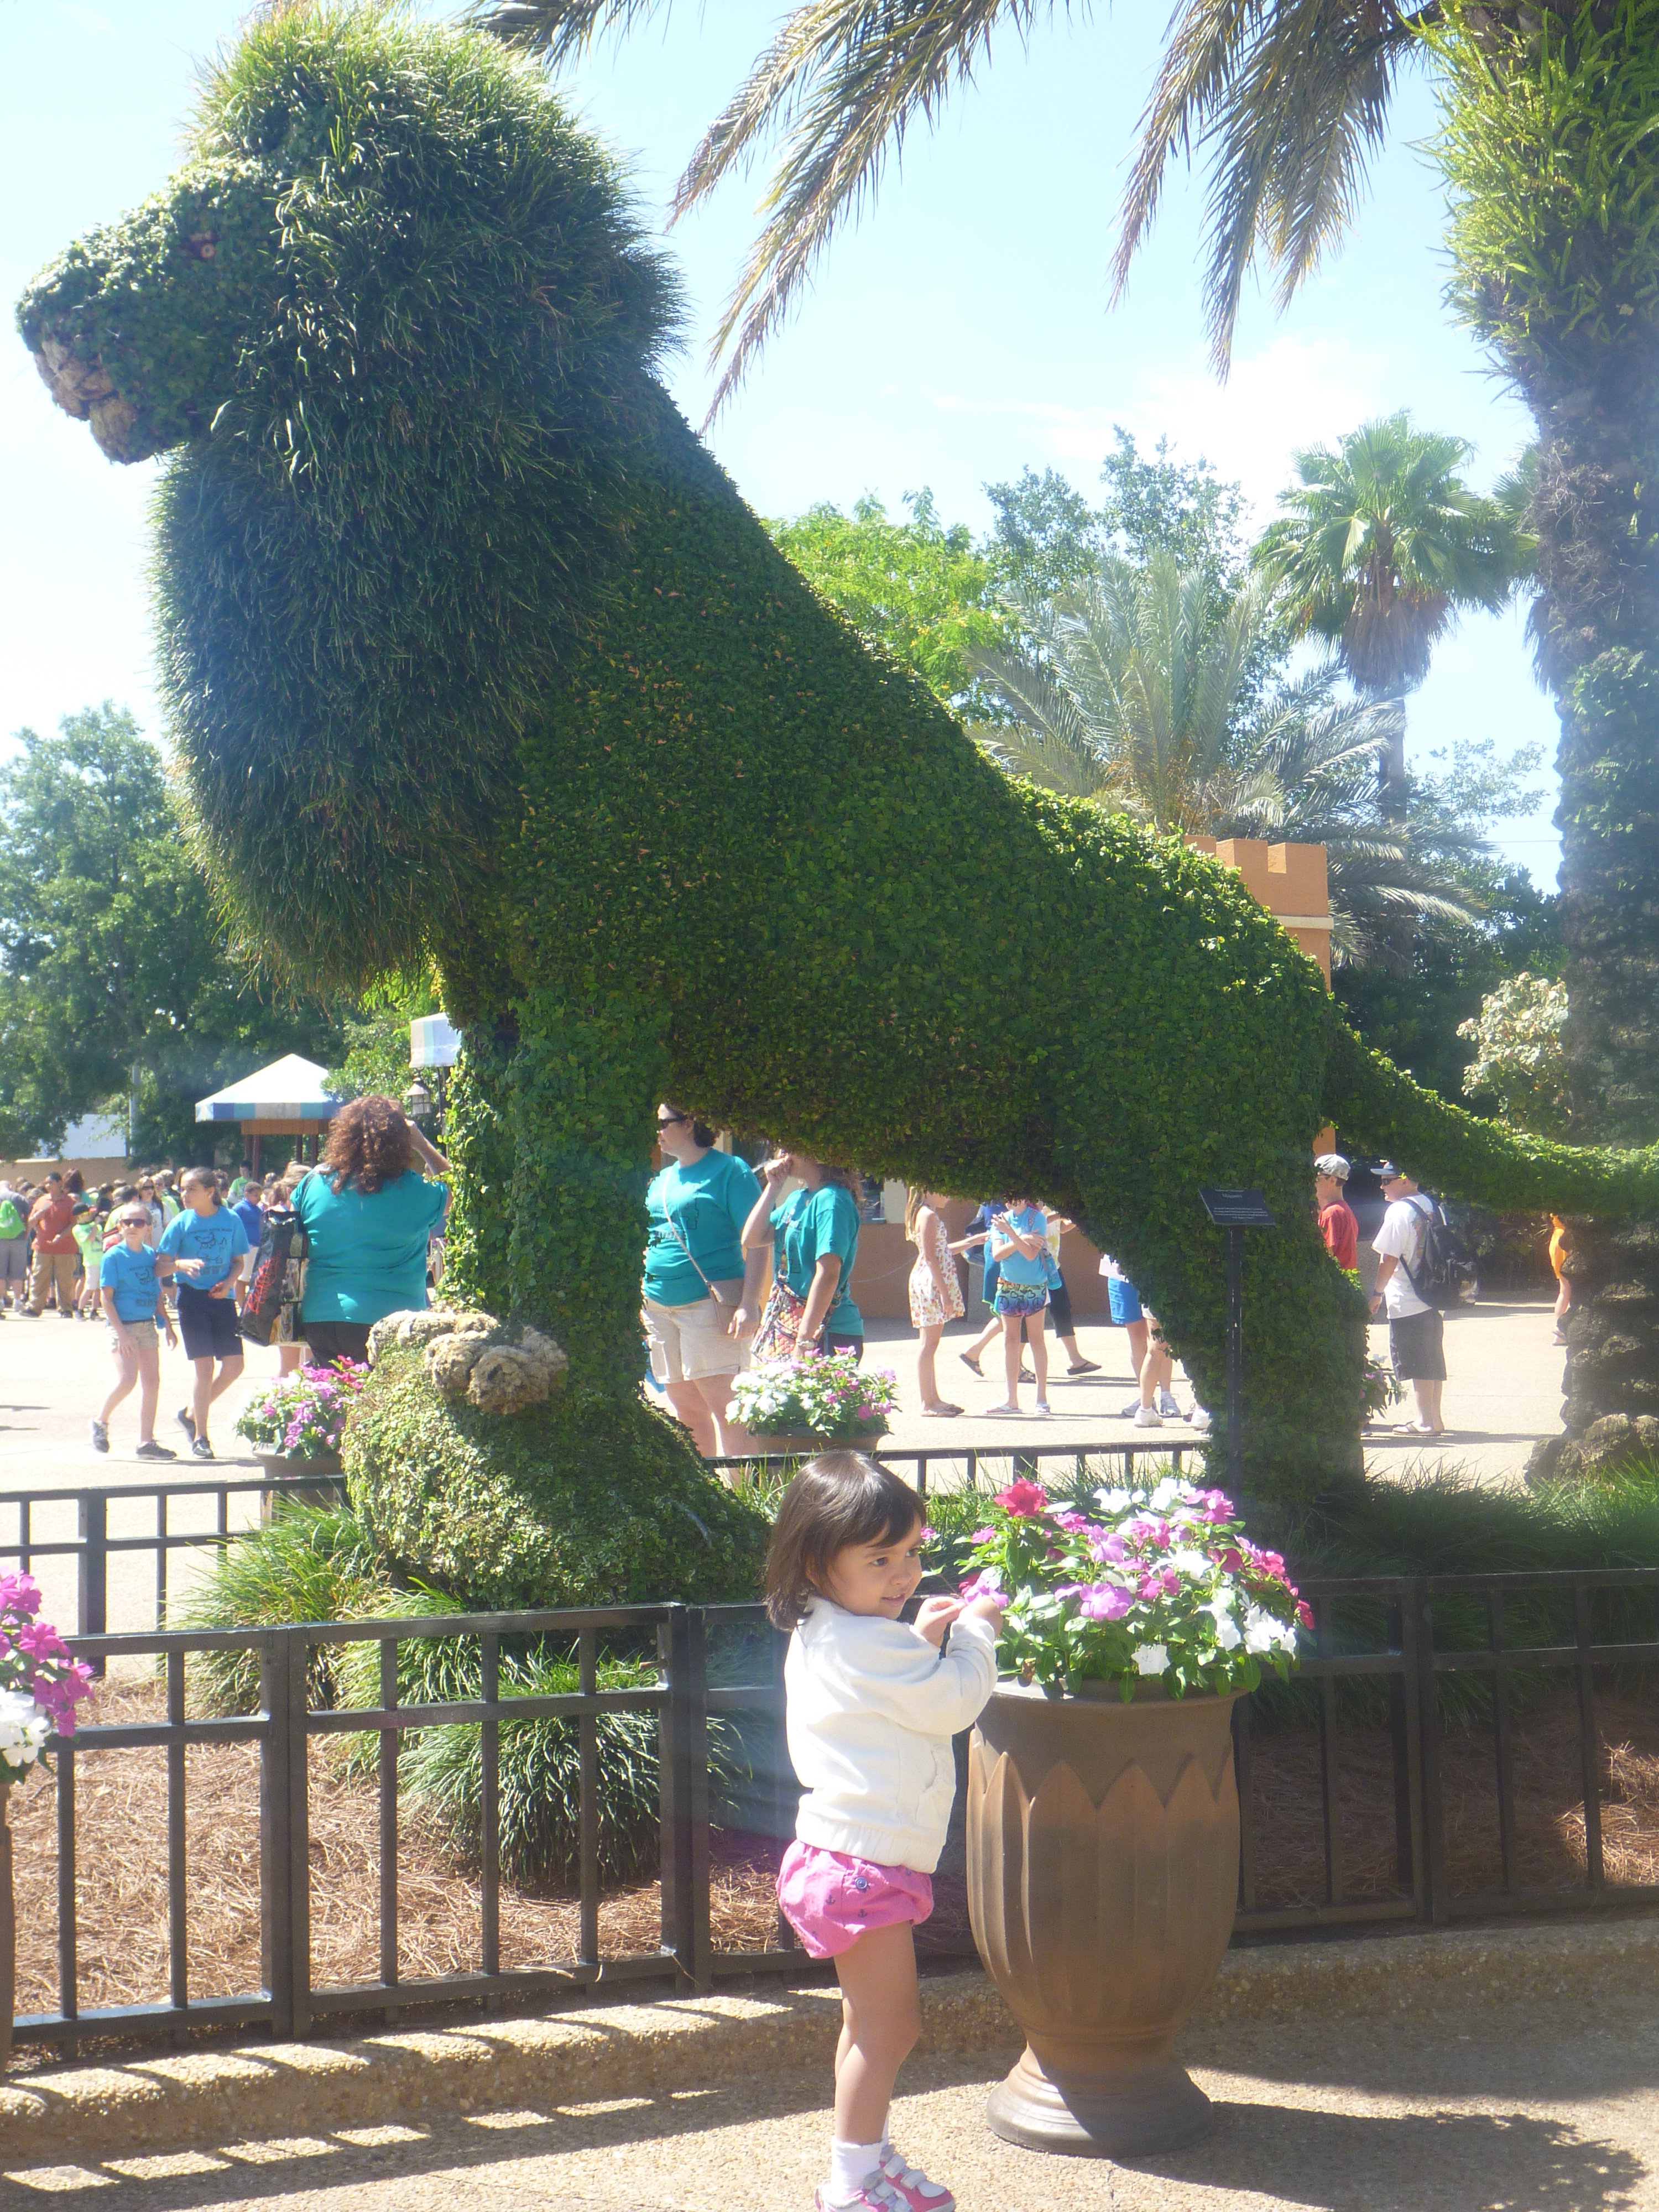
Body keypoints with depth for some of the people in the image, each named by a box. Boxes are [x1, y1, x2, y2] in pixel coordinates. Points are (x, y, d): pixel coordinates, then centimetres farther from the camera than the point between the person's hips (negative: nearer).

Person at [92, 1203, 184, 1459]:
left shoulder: (151, 1255, 9)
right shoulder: (113, 1256, -7)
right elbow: (106, 1297, -10)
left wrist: (168, 1325, 14)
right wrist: (120, 1332, -17)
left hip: (147, 1325, 6)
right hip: (123, 1325, -6)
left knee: (152, 1382, 3)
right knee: (127, 1380, -17)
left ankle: (146, 1442, 9)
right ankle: (100, 1422, 9)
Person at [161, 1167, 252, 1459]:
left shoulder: (231, 1220, 0)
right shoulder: (181, 1223, -3)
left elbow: (239, 1261, 8)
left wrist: (229, 1283, -11)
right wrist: (183, 1264, -23)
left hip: (222, 1298, 3)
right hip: (193, 1299, -3)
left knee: (234, 1366, 0)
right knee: (203, 1367, -6)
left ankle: (192, 1413, 20)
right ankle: (200, 1438, 4)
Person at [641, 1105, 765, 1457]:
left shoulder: (729, 1170, -5)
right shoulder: (661, 1179, 17)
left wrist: (749, 1304, -20)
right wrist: (640, 1301, 20)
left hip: (710, 1302, -7)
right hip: (659, 1306, 7)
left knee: (722, 1403, -11)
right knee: (685, 1408, 9)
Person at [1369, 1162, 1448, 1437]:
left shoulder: (1399, 1211, -15)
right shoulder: (1430, 1206, 10)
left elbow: (1389, 1259, -17)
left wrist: (1378, 1293, -8)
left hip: (1407, 1303, -8)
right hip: (1434, 1299, 8)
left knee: (1415, 1363, -3)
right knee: (1433, 1360, 13)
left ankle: (1425, 1421, -2)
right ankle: (1435, 1420, 18)